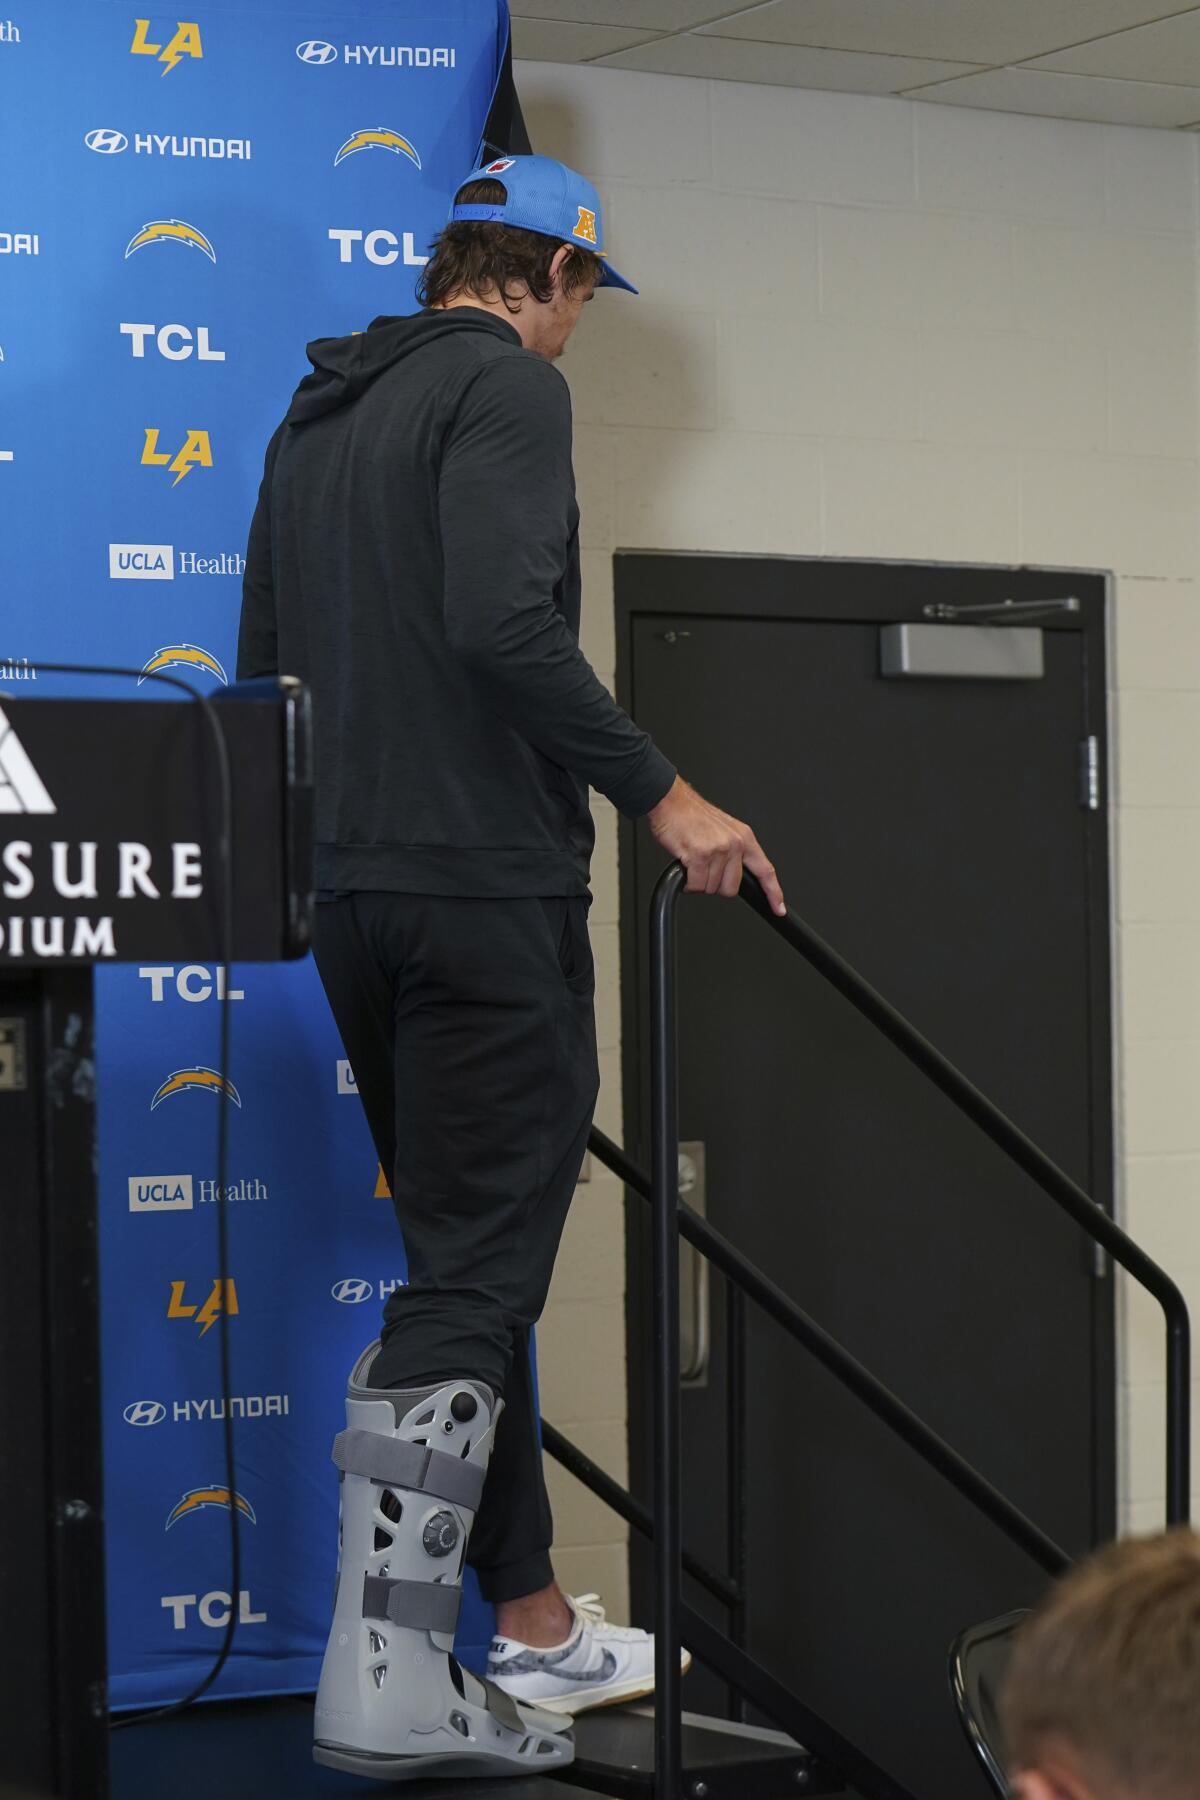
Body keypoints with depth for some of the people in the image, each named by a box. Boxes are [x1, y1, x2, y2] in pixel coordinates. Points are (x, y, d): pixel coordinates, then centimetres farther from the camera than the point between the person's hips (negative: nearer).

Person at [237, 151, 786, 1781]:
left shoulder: (316, 413, 18)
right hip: (489, 885, -9)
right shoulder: (508, 383, -9)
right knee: (476, 1274, -7)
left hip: (353, 896, 9)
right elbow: (503, 621, -24)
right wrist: (663, 797, -19)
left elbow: (264, 658, 23)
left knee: (466, 1260, 15)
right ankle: (385, 1683, -10)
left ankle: (532, 1625, 22)